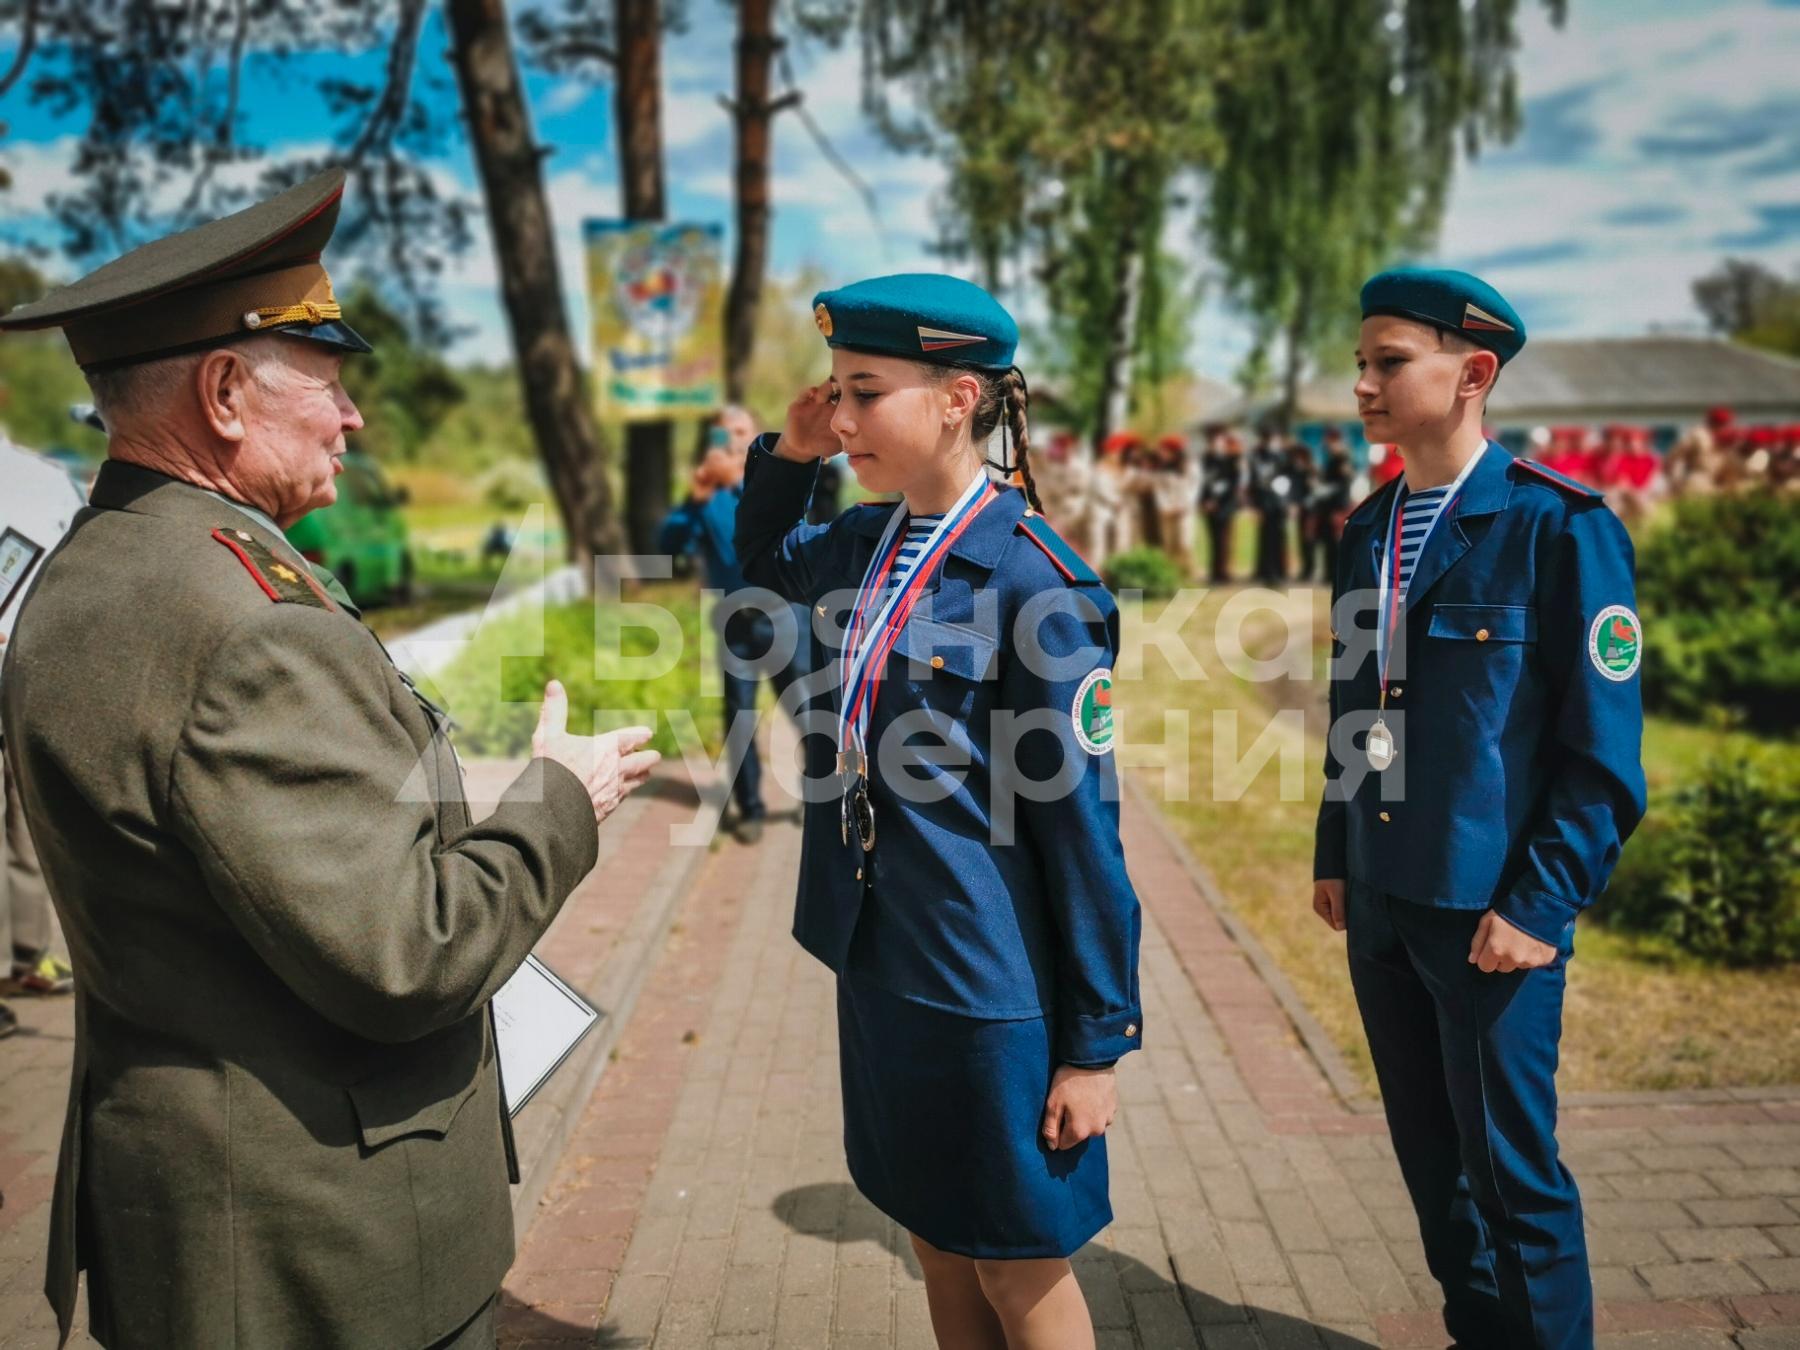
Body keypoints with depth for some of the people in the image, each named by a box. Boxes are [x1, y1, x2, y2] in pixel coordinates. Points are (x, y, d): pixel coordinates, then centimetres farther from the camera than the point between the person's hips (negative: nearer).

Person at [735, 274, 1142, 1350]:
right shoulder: (869, 542, 2)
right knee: (936, 1243, 23)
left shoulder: (1036, 586, -20)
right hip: (879, 966, 7)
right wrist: (788, 456, 5)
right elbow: (769, 559, 26)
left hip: (989, 991, -7)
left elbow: (1084, 834, -16)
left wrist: (1097, 1046, -11)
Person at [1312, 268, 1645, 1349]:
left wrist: (1538, 906, -16)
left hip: (1490, 912, -6)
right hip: (1380, 899, 7)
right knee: (1431, 1154, 18)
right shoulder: (1371, 528, 8)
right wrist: (1334, 855, 13)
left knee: (1511, 1169, 5)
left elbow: (1603, 751, -13)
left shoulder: (1561, 526, -13)